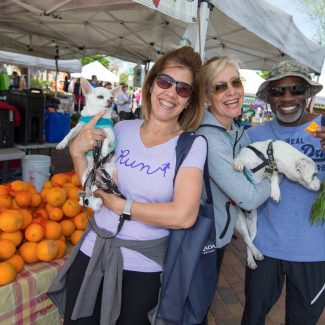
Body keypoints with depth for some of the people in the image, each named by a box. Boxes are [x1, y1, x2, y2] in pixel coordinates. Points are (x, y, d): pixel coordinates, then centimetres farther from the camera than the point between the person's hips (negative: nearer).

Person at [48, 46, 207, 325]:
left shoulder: (193, 145, -13)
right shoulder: (123, 129, -2)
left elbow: (183, 215, -23)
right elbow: (95, 189, 5)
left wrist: (120, 205, -17)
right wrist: (77, 152, -11)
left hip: (142, 267, -3)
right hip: (93, 251, 4)